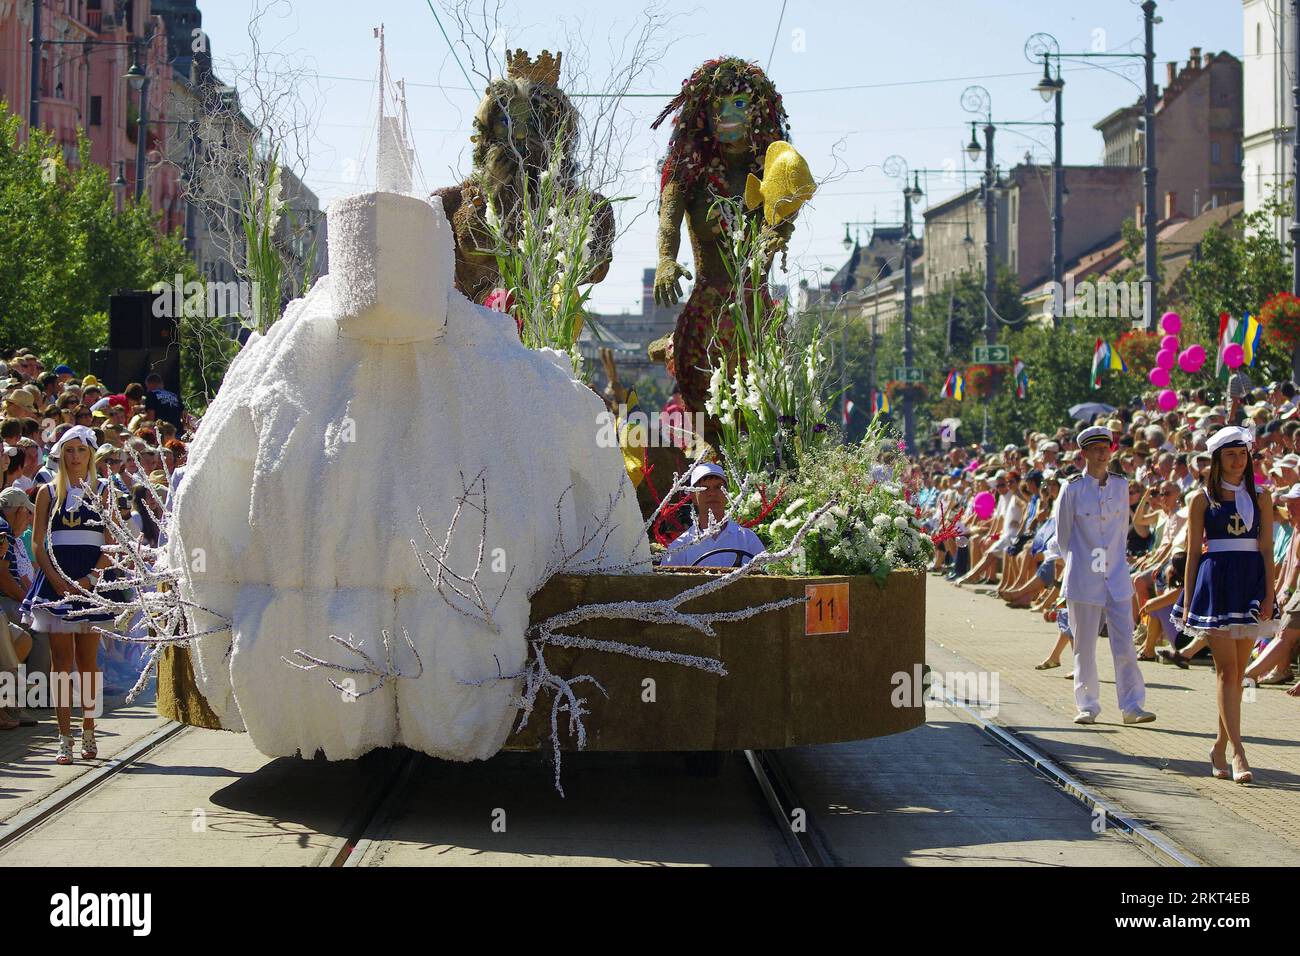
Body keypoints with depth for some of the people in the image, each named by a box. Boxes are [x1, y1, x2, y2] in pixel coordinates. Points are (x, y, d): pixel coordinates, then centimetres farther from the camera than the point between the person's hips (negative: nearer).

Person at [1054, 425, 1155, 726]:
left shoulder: (1120, 486, 7)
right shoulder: (1072, 489, -3)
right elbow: (1063, 535, 5)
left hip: (1116, 577, 3)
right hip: (1083, 580, -2)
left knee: (1124, 644, -2)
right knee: (1084, 645, 3)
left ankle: (1132, 706, 1)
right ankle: (1088, 706, 11)